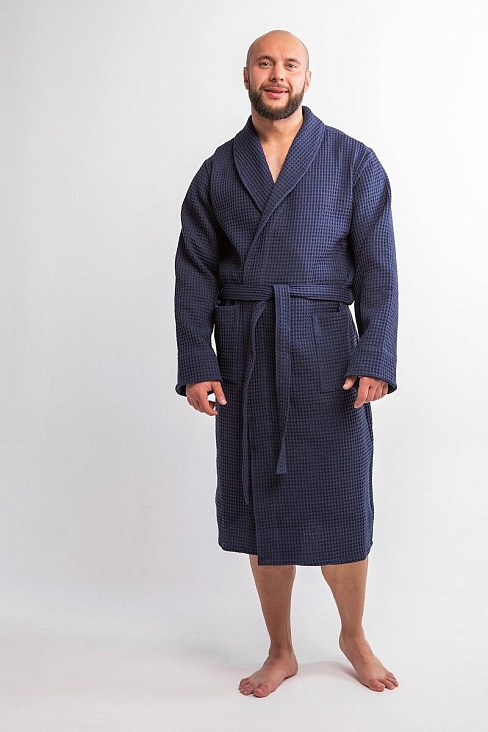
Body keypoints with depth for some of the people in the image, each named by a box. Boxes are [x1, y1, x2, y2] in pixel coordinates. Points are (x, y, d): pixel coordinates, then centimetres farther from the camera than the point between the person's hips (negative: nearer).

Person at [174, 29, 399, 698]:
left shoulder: (353, 162, 5)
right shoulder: (218, 171, 10)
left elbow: (377, 267, 0)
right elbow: (195, 275, 6)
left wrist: (375, 359, -11)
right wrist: (196, 364, -4)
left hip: (326, 354, -2)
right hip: (244, 361, 2)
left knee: (341, 508, 2)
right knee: (260, 512, 8)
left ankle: (354, 636, 29)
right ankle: (281, 653, 26)